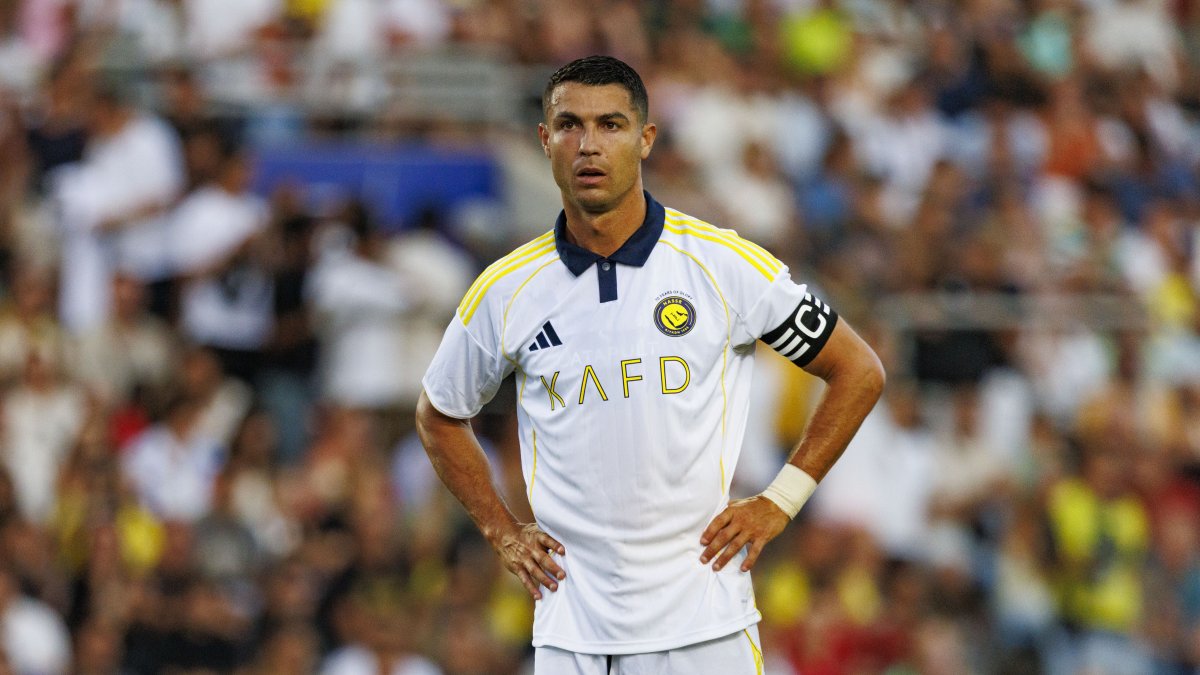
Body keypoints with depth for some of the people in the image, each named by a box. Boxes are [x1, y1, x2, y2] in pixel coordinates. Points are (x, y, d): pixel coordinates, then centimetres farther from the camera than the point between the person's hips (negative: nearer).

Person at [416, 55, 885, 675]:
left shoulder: (725, 264, -3)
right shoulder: (506, 289, 3)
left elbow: (859, 372, 6)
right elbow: (439, 416, 20)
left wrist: (779, 502, 1)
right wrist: (502, 533, 11)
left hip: (704, 623, -2)